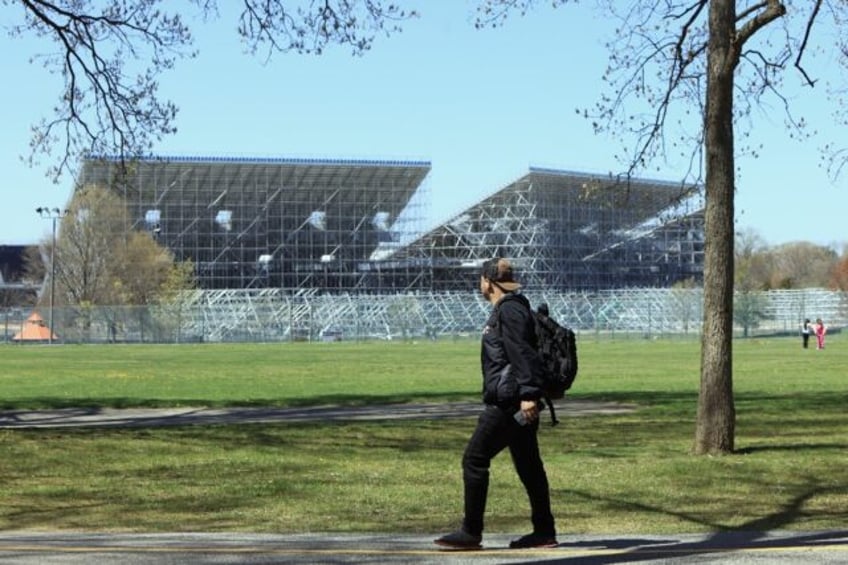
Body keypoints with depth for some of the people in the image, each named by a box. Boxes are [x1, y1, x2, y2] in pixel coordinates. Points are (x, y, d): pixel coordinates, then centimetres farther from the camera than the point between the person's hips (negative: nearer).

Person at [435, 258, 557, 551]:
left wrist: (529, 394, -29)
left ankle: (471, 533, -3)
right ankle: (544, 532, 16)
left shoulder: (510, 310, -13)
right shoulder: (507, 309, 19)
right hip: (519, 402, 11)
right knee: (529, 466, 12)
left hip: (508, 403, -11)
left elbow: (524, 354, -23)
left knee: (474, 460, -6)